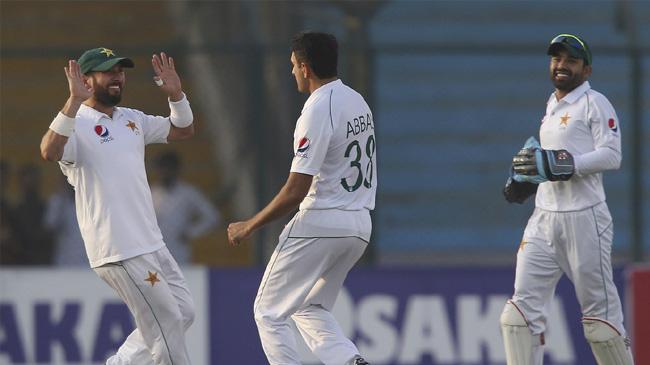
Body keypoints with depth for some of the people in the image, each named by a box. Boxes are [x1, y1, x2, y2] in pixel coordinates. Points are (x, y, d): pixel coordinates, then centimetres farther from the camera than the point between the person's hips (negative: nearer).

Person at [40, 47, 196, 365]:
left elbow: (183, 130, 22)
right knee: (165, 323, -6)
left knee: (182, 312, 12)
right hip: (120, 251, -9)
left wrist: (175, 94, 5)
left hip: (151, 243, 9)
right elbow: (49, 151, -30)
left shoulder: (132, 120, 16)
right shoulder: (77, 124, -9)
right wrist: (74, 102, -37)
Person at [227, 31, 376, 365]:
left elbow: (297, 191, -20)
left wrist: (249, 227, -11)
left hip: (320, 223, -9)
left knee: (269, 312, 3)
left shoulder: (317, 111, -18)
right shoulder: (358, 101, 11)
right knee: (310, 308, 21)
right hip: (360, 226, 9)